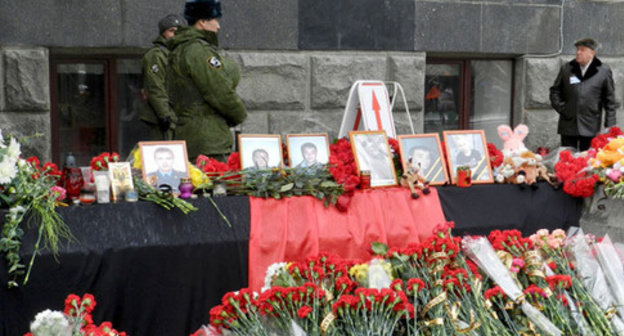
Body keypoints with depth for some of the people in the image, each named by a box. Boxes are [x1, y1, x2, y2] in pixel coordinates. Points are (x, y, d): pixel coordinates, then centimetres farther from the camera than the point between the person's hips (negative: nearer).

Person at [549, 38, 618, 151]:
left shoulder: (604, 71, 1)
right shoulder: (566, 68, 7)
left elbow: (610, 100, 3)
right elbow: (555, 91, 15)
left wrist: (610, 126, -1)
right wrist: (560, 108, -1)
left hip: (590, 128, -2)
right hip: (568, 126, 2)